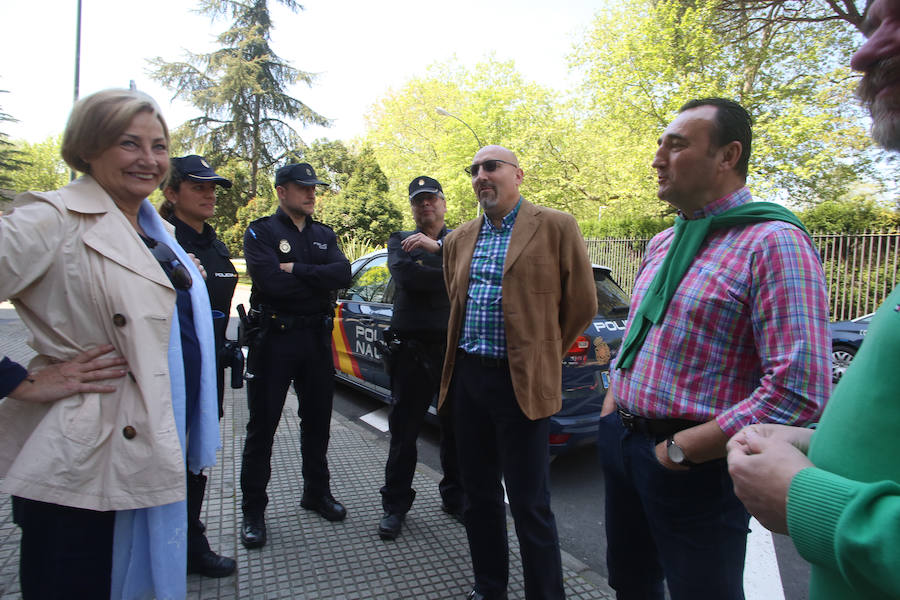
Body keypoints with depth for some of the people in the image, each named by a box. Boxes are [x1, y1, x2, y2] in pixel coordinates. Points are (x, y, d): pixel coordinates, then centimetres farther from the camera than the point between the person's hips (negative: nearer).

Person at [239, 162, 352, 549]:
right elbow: (272, 282, -20)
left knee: (317, 421, 15)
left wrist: (296, 270, -15)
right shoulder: (261, 233, -3)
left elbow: (343, 273, -7)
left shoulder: (324, 235, 11)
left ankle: (317, 493, 32)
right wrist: (319, 280, -8)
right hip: (274, 339, -4)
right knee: (262, 426, 4)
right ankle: (253, 510, 18)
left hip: (317, 338, 5)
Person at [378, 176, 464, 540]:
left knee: (457, 427, 11)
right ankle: (395, 505, 22)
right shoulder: (400, 241, 8)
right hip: (412, 348, -1)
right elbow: (404, 274, -13)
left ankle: (455, 497, 30)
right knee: (404, 429, 6)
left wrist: (438, 246, -22)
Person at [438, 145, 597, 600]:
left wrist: (540, 357, 7)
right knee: (478, 494, 17)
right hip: (467, 377, 6)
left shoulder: (555, 227, -5)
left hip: (520, 382, -5)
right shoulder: (459, 240, 12)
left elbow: (581, 304, -1)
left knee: (529, 505, 2)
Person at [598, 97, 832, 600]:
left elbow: (799, 392, -25)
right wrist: (612, 407, 7)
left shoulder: (773, 243, -17)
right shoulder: (662, 243, 9)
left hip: (693, 466, -7)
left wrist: (680, 450, -19)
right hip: (622, 441, 8)